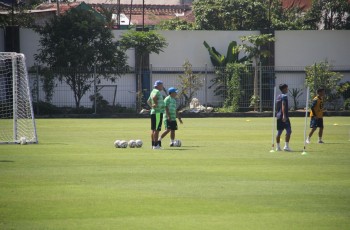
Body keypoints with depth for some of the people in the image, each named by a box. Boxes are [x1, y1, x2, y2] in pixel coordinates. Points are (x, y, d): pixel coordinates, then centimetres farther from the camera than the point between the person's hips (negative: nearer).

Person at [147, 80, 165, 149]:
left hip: (153, 112, 10)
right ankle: (155, 145, -11)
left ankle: (153, 144, 14)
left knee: (153, 129, 11)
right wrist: (156, 104, -21)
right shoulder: (157, 91, -13)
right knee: (156, 129, -10)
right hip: (158, 112, -10)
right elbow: (154, 97, -34)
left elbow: (148, 101, 28)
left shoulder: (153, 91, 18)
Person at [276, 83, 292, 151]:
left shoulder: (278, 97, 16)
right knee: (288, 131, -6)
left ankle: (278, 147, 12)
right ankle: (286, 146, -12)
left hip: (278, 116, 9)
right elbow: (283, 106, -21)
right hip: (284, 117, -9)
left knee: (279, 132, 10)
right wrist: (284, 115, -27)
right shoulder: (284, 96, -10)